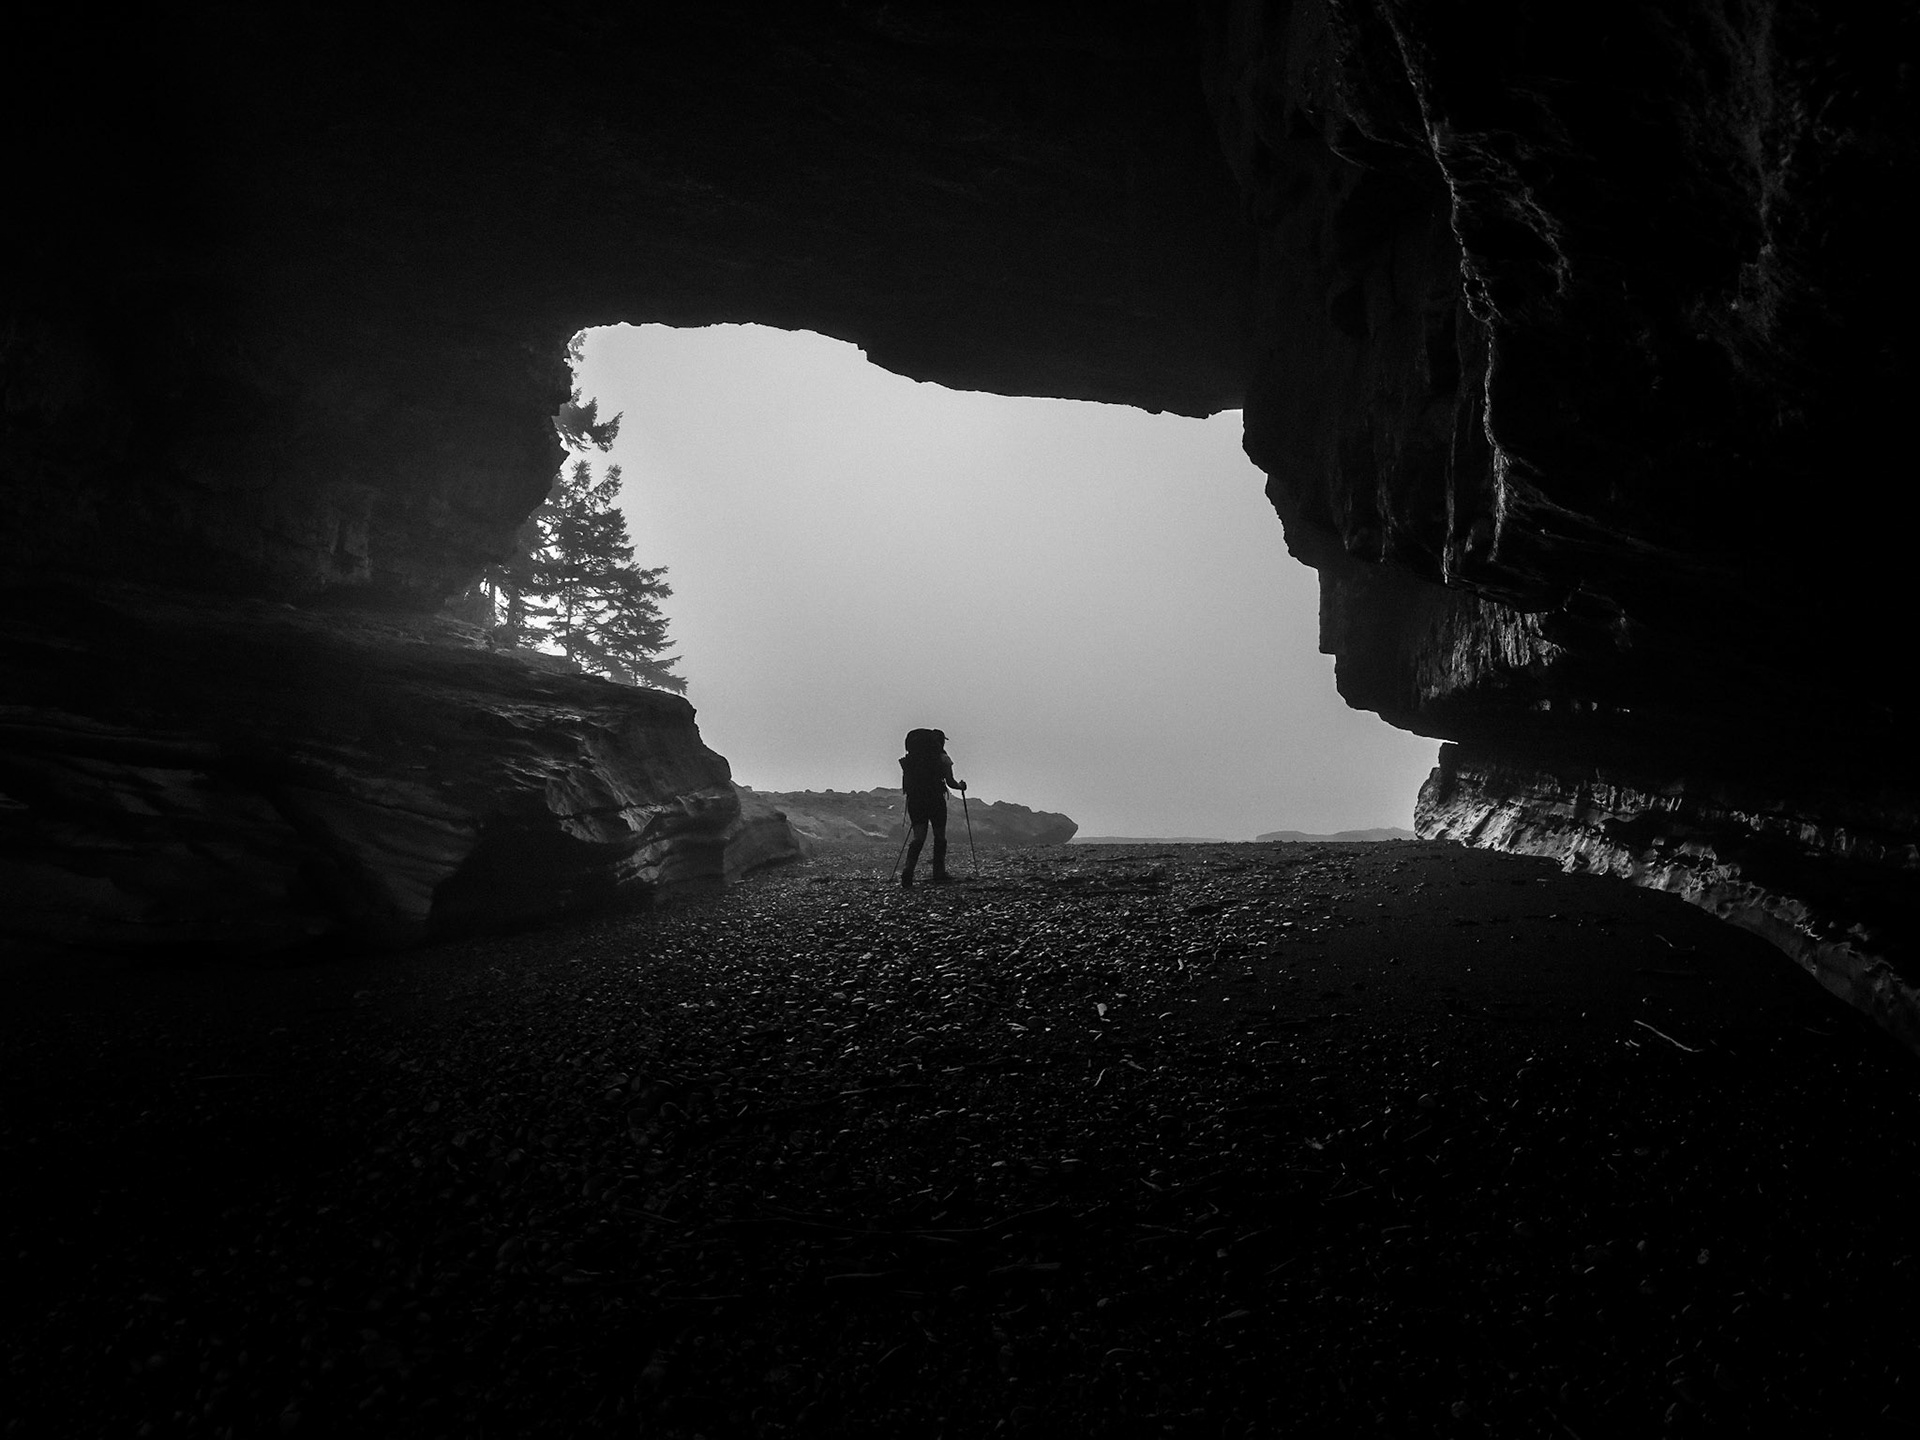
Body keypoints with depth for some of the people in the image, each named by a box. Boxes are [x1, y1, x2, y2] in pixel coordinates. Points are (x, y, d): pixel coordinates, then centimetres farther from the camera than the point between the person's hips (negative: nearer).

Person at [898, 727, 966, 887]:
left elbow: (905, 784, 7)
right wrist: (961, 786, 17)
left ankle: (908, 871, -17)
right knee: (940, 837, 10)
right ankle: (939, 875, 11)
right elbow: (950, 783, -3)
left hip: (915, 800, 4)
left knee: (918, 838, 4)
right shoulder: (943, 758, -3)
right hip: (935, 800, -4)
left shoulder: (910, 759, 10)